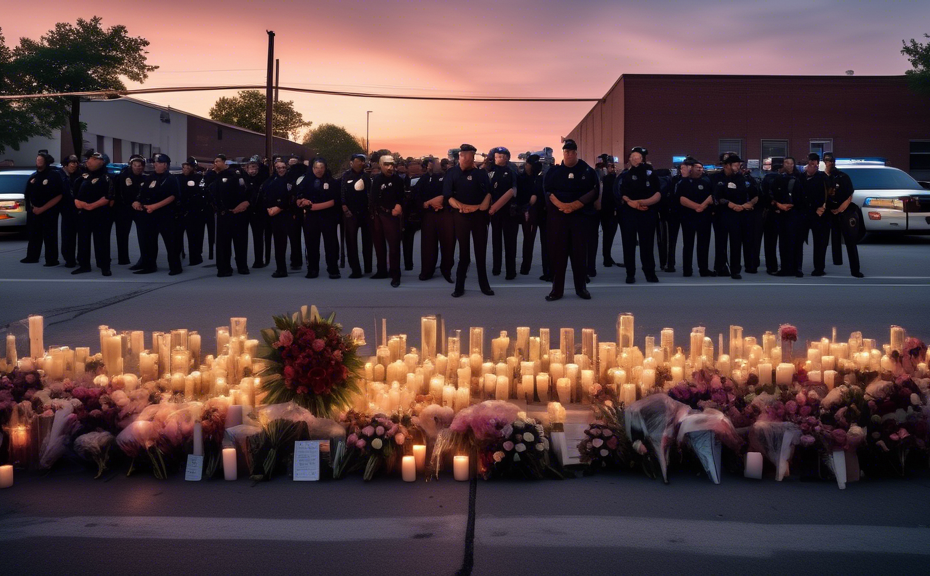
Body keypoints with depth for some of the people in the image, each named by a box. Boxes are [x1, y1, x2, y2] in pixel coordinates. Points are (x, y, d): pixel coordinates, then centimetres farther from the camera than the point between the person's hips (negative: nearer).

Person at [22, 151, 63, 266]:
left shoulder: (55, 175, -10)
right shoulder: (33, 176, 10)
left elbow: (58, 196, -14)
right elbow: (29, 195, 20)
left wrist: (42, 209, -14)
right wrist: (32, 207, 8)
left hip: (49, 212, -6)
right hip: (34, 211, 6)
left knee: (50, 236, -4)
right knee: (33, 235, 11)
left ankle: (52, 259, 2)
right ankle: (32, 257, 20)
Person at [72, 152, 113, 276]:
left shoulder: (106, 178, -7)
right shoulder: (84, 176, 15)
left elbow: (108, 197, -16)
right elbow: (75, 190, 23)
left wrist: (91, 206, -19)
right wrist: (76, 201, 3)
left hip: (100, 214, -7)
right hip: (83, 213, 7)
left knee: (101, 240, -4)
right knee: (83, 239, 9)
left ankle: (105, 266, 1)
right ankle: (84, 265, 17)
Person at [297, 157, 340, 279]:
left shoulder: (332, 182, -1)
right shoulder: (306, 182, 9)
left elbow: (333, 201, -10)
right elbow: (298, 201, 7)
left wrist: (314, 206, -16)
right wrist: (302, 202, -18)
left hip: (328, 217, -3)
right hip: (310, 217, 3)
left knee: (330, 243, -2)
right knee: (311, 243, 6)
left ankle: (333, 269, 3)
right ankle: (312, 269, 15)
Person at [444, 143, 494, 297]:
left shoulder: (480, 173, 1)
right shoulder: (452, 173, -1)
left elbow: (488, 192, 4)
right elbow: (448, 195, -4)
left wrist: (483, 206, -12)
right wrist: (460, 206, -16)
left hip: (479, 215, 1)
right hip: (461, 215, -1)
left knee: (481, 250, 5)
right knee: (463, 251, 2)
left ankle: (484, 284, 15)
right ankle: (459, 285, 9)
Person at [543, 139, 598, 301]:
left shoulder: (588, 171, 5)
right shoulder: (554, 171, 7)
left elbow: (594, 192, -3)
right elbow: (547, 191, -1)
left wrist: (574, 205, -14)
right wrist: (561, 205, -18)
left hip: (581, 215, 0)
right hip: (558, 215, 1)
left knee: (580, 252, 1)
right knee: (558, 252, -1)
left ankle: (581, 287, 10)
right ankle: (557, 289, 4)